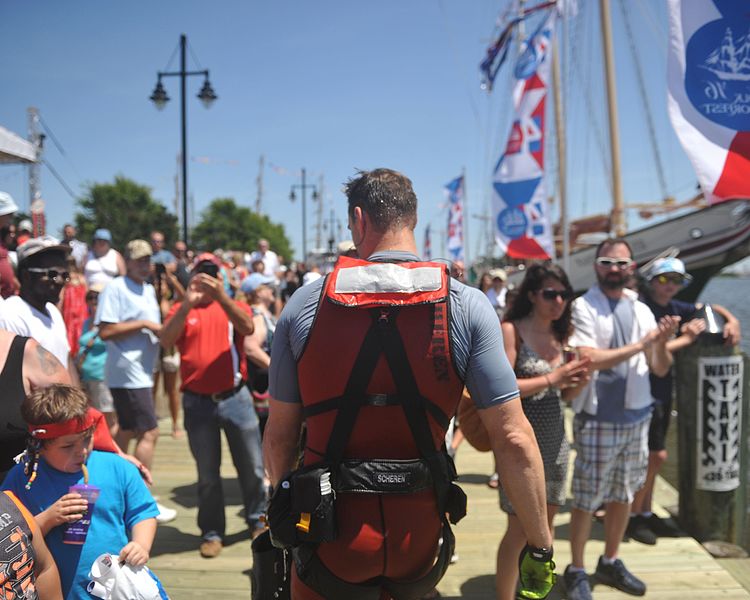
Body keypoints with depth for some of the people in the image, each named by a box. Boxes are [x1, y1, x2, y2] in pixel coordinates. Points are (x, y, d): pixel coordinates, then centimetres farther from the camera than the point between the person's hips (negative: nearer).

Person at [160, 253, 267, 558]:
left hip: (235, 398, 0)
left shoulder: (235, 306, 7)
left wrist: (220, 295, -29)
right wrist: (188, 303, -26)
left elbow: (247, 327, -16)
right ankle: (211, 532, 21)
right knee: (207, 474, 9)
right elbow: (166, 340, -13)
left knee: (251, 466, 9)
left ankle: (258, 521, 27)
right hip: (197, 403, 0)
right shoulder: (181, 310, 6)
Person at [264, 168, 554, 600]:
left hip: (330, 537, -2)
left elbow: (280, 434, 1)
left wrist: (285, 497, 19)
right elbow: (514, 439, -13)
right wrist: (541, 547, -2)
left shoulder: (305, 305, -7)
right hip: (419, 540, 2)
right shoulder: (467, 306, -9)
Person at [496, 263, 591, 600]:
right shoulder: (511, 330, -12)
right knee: (520, 528, 0)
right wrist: (550, 378, -22)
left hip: (556, 439, 7)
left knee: (547, 520, 14)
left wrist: (580, 380, -7)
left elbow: (563, 395, 14)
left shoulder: (562, 334, 9)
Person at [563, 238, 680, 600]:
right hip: (598, 420, -6)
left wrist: (661, 344, -14)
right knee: (586, 500, 3)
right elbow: (587, 360, -22)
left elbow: (660, 369, 7)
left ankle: (610, 563, 33)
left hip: (637, 418, 6)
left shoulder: (641, 310, 7)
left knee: (623, 496, 17)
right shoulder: (584, 307, -9)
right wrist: (640, 344, -19)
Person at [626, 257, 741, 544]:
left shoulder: (673, 308, 9)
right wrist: (686, 339, -15)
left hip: (662, 393, 8)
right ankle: (632, 517, 6)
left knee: (651, 456, 15)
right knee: (657, 455, -8)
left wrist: (731, 320, 3)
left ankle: (645, 513, 26)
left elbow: (709, 308, 23)